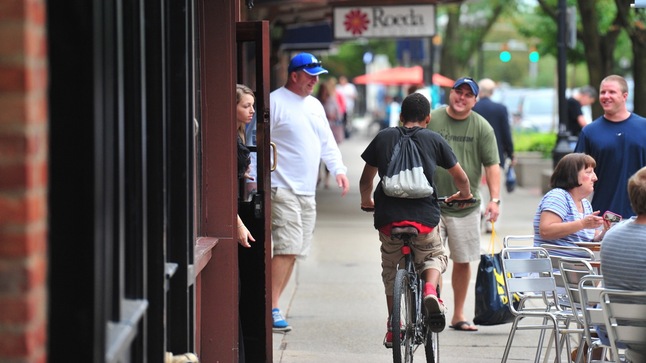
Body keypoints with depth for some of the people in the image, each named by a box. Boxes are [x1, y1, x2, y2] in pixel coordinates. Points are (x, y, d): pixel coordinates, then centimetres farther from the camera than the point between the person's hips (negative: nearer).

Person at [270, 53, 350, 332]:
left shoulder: (314, 105, 17)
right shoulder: (275, 102, -8)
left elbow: (327, 142, 24)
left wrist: (338, 169, 9)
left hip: (307, 191, 8)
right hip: (282, 190, -8)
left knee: (294, 251, 8)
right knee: (287, 248, -15)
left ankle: (274, 303, 15)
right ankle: (272, 308, -14)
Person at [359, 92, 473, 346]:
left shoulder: (383, 138, 9)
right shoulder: (434, 140, 6)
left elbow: (366, 179, 15)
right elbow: (460, 178, 13)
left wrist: (366, 202, 35)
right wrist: (464, 195, 35)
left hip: (388, 217, 1)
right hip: (424, 216, -1)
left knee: (390, 270, 22)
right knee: (434, 257, 24)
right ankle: (430, 289, -8)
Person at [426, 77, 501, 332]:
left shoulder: (482, 127, 3)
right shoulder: (431, 120, 2)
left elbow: (492, 165, 0)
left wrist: (494, 199, -10)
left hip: (466, 207, 1)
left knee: (462, 261, 8)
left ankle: (458, 315, 20)